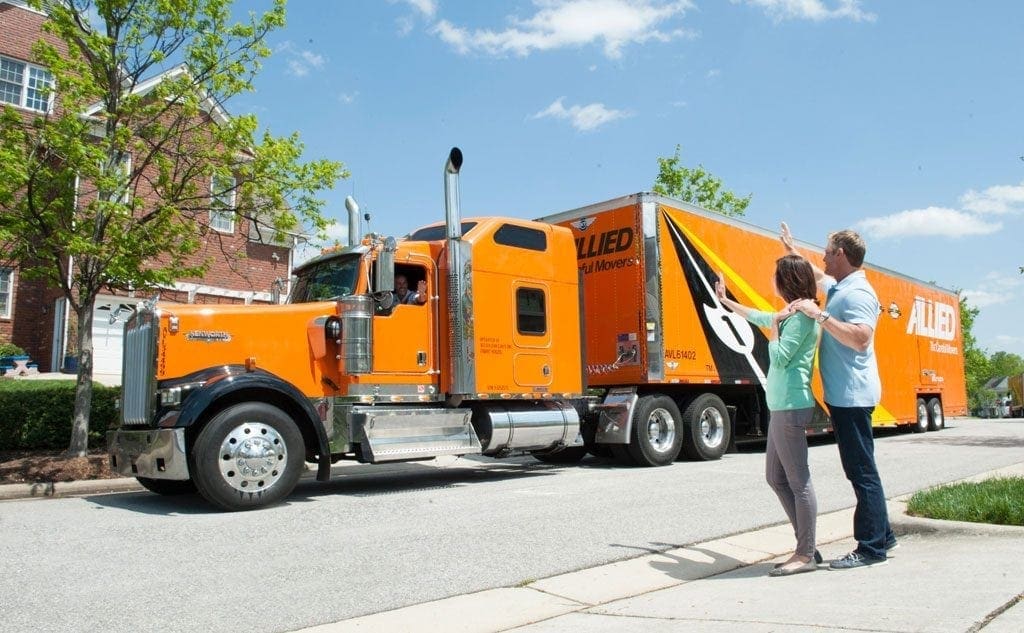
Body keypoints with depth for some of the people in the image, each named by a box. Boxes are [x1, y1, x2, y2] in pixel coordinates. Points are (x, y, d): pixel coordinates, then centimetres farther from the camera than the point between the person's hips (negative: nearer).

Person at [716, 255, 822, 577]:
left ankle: (806, 555, 5)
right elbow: (757, 317, 34)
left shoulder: (801, 317, -14)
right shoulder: (791, 314, 16)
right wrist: (724, 300, 44)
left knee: (798, 481, -4)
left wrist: (775, 324, -6)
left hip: (790, 407, -10)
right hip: (782, 407, 10)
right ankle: (806, 546, 19)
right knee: (776, 477, 14)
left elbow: (779, 358, -18)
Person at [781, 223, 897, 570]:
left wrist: (820, 315, -28)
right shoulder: (839, 287, 15)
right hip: (845, 394, 10)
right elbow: (816, 274, 38)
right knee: (860, 467, 15)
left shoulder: (857, 292, -15)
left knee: (861, 469, -4)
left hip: (852, 395, -10)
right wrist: (791, 249, 43)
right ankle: (882, 535, 25)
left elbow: (860, 338, -30)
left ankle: (872, 547, 3)